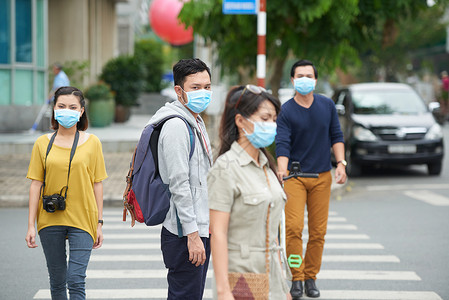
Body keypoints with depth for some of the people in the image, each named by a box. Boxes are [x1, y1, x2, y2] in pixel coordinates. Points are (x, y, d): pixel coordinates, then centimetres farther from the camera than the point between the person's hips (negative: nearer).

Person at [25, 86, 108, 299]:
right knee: (57, 282, 9)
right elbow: (36, 185, 4)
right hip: (50, 220, 2)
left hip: (82, 219, -2)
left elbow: (97, 184, 5)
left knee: (76, 280, -11)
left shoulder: (91, 142, 3)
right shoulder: (43, 143, 4)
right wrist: (31, 225, 0)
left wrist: (99, 223, 3)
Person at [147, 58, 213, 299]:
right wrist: (192, 234, -23)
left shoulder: (197, 123, 16)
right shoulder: (176, 126, -15)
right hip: (185, 234, -10)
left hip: (201, 231, 10)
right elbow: (179, 185, -21)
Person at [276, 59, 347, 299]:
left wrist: (341, 163, 2)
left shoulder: (327, 105, 6)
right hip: (295, 176, -3)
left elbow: (336, 136, 13)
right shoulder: (286, 111, -5)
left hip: (322, 176, 3)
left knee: (318, 231, 3)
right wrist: (282, 169, -29)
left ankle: (311, 277, 14)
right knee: (293, 227, -15)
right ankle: (296, 279, -6)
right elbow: (282, 144, -13)